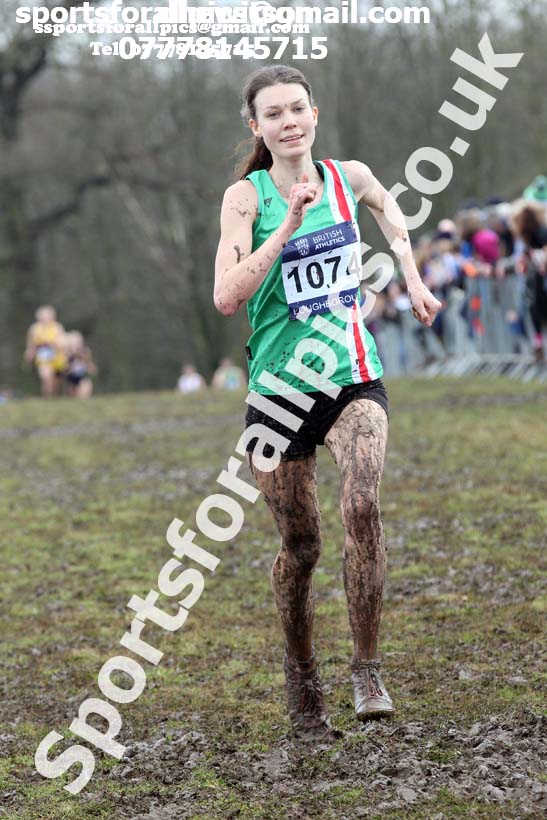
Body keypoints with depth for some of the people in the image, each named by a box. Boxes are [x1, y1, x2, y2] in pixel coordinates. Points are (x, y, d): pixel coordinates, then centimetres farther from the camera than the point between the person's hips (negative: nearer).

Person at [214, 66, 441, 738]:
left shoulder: (348, 177, 3)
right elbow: (227, 297, -21)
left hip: (353, 376, 1)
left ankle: (366, 669, -12)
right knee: (299, 546, 5)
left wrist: (412, 279, 24)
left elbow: (386, 206, 29)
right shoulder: (246, 196, -7)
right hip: (279, 387, -1)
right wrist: (290, 223, -25)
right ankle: (303, 678, 28)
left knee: (362, 506, -24)